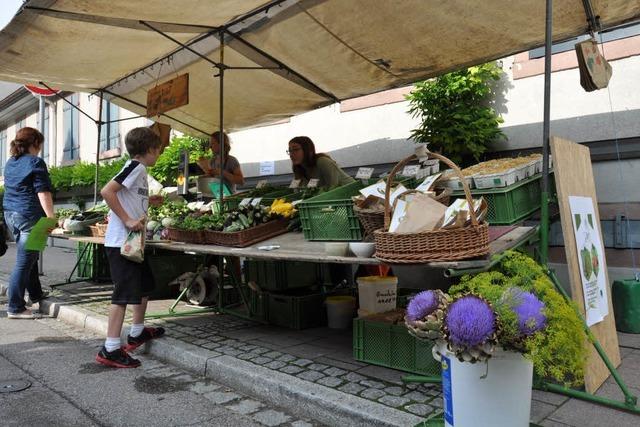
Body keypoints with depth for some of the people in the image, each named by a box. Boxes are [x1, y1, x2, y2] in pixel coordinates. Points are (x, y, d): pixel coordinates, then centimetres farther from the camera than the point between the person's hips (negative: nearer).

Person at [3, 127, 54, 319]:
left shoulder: (10, 163, 15)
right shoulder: (35, 162, -10)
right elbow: (43, 193, -16)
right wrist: (51, 217, -16)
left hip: (10, 214, 9)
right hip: (29, 216, -9)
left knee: (30, 257, 21)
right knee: (24, 263, -5)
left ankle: (35, 294, 32)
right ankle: (15, 307, -1)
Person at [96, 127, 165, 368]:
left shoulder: (139, 169, 15)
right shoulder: (136, 166, -13)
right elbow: (107, 192, -23)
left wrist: (149, 201, 19)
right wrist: (128, 220, -23)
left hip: (132, 242, 10)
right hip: (121, 241, -10)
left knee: (145, 285, 20)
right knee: (125, 293, -7)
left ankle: (137, 333, 34)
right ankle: (110, 350, 0)